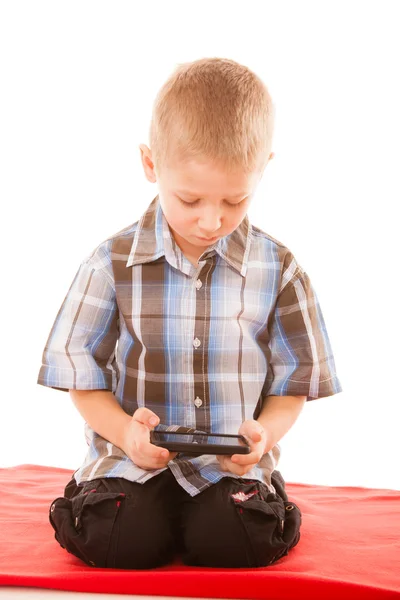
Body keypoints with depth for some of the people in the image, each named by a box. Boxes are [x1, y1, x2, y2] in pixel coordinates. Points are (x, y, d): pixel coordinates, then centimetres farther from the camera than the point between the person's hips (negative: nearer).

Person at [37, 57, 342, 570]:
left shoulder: (277, 269, -1)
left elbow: (293, 382, 5)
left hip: (233, 464, 1)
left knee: (234, 543, -24)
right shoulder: (112, 263, -4)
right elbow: (82, 376, 2)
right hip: (134, 457, 0)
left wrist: (263, 433, -16)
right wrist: (127, 431, -17)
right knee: (119, 540, -24)